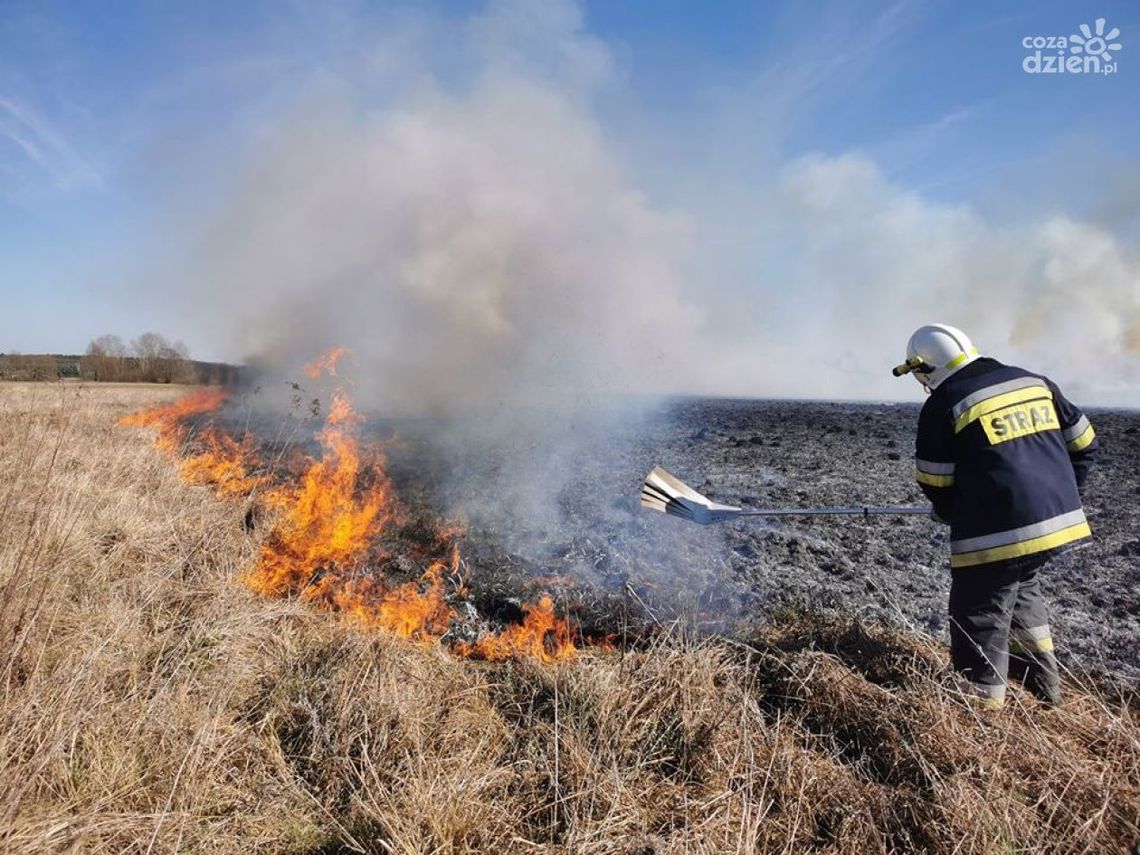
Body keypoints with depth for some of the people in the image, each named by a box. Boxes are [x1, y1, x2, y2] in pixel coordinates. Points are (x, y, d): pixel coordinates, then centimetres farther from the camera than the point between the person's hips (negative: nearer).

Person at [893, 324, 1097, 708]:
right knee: (1023, 589, 31)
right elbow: (1083, 443, 14)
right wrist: (1062, 495, 23)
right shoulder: (1034, 381, 9)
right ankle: (1044, 683, 41)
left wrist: (951, 514, 16)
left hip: (996, 533, -7)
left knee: (981, 619, 7)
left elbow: (935, 482, -4)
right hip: (1060, 519, 8)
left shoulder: (943, 404, -9)